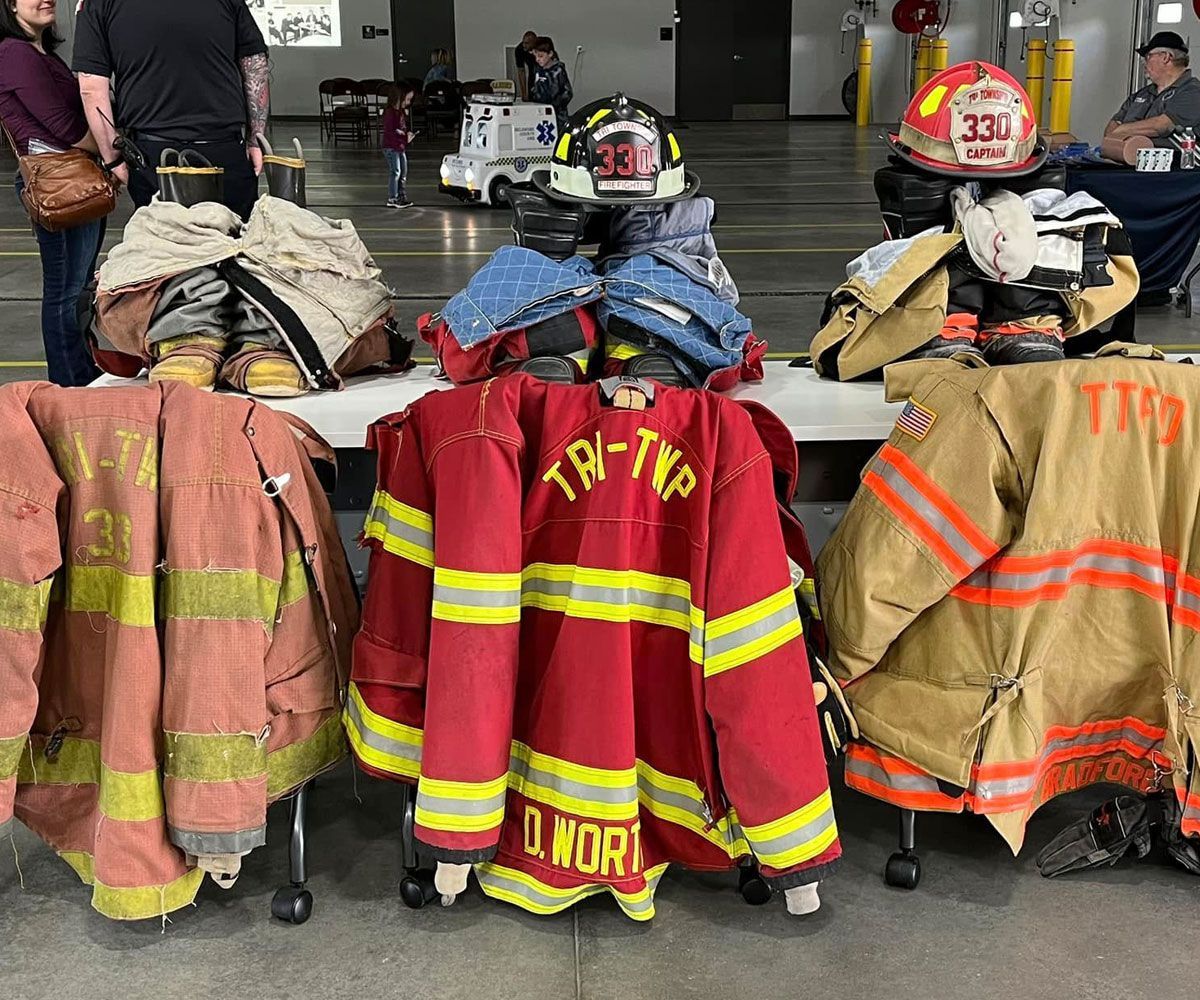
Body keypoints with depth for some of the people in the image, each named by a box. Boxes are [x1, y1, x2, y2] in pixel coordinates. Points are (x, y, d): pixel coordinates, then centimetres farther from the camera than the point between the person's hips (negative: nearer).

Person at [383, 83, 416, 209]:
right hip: (391, 147, -9)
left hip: (401, 147, 9)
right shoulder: (390, 112, -18)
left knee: (404, 171, 14)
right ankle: (392, 199, 0)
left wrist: (408, 134, 2)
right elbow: (389, 131, -24)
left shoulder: (402, 111, 11)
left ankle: (401, 196, 25)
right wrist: (405, 138, -26)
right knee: (395, 172, -6)